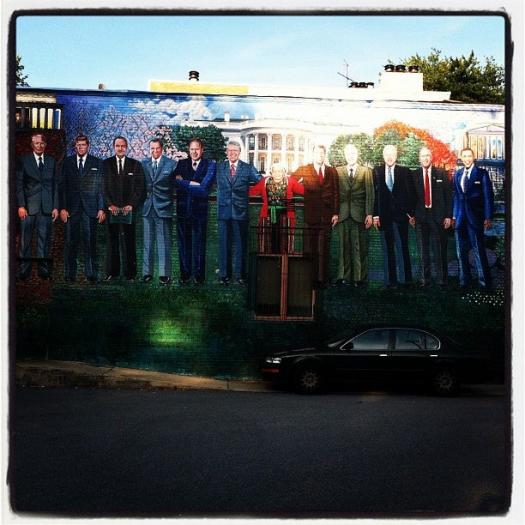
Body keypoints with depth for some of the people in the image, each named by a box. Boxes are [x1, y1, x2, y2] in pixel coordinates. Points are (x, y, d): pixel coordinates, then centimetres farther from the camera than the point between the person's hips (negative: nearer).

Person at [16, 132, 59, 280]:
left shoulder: (51, 161, 12)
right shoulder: (23, 160, 3)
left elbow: (55, 185, 11)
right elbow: (19, 184, 0)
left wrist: (55, 206, 5)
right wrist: (21, 206, -8)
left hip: (46, 207, 2)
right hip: (28, 207, -2)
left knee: (44, 240, 4)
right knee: (25, 240, 1)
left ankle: (44, 270, 10)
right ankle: (24, 271, 6)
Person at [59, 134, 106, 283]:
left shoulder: (97, 163, 7)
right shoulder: (67, 162, 10)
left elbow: (101, 187, 4)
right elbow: (62, 186, 7)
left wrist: (101, 208, -3)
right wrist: (62, 208, -2)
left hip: (90, 208, -1)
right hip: (72, 207, 1)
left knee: (90, 241, -2)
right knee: (71, 242, 1)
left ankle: (91, 274, 2)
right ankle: (70, 274, 6)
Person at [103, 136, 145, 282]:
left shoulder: (135, 165, 8)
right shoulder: (106, 164, 8)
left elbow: (140, 187, 3)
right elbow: (103, 186, 4)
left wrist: (131, 205, -7)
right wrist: (110, 204, -8)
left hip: (129, 209, 0)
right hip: (112, 209, 1)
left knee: (129, 242, -1)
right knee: (112, 241, 2)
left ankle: (130, 274, 4)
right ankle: (112, 272, 8)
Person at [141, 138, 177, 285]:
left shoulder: (171, 164, 1)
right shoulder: (144, 164, 10)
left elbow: (176, 184, 3)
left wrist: (170, 200, -2)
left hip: (163, 207, -3)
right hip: (147, 207, 3)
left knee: (164, 242, -1)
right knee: (147, 241, 6)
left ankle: (165, 274, 2)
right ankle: (147, 272, 12)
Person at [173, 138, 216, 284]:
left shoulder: (209, 165, 0)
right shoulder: (181, 164, 10)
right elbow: (176, 181, 0)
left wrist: (184, 182, -10)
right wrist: (194, 184, -10)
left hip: (199, 209, -2)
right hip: (183, 209, 2)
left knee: (199, 243, 4)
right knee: (183, 242, 7)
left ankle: (199, 274, 13)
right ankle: (185, 273, 16)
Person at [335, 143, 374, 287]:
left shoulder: (366, 171, 9)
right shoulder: (338, 171, 11)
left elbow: (370, 194, 3)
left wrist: (369, 214, -6)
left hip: (360, 214, -1)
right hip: (343, 214, 1)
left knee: (360, 247, -1)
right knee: (344, 247, 2)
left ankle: (360, 278, 2)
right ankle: (344, 277, 6)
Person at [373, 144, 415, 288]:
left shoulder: (404, 171, 5)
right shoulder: (377, 172, 6)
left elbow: (410, 193, 4)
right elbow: (374, 194, 4)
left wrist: (411, 213, -2)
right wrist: (375, 214, -1)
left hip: (401, 215, -1)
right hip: (384, 215, 1)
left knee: (403, 248, -1)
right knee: (388, 249, 4)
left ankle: (406, 279, 4)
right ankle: (391, 280, 8)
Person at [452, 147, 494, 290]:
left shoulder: (482, 173, -1)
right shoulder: (457, 174, 12)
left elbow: (488, 196, -3)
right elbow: (456, 195, 13)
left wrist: (488, 217, -8)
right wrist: (454, 215, 7)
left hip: (475, 217, -5)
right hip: (460, 217, 5)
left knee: (479, 250, -6)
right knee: (461, 251, 8)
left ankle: (485, 282, 0)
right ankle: (465, 281, 16)